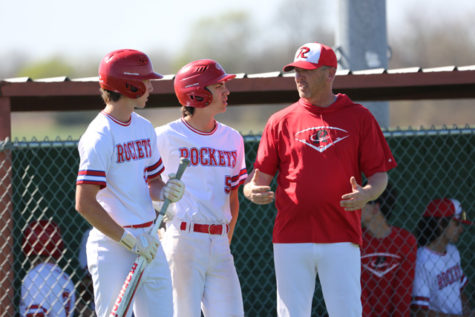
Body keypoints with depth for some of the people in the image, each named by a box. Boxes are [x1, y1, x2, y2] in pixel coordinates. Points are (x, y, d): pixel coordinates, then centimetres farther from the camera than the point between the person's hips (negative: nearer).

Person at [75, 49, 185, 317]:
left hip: (149, 241, 8)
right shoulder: (100, 136, -14)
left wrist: (166, 192, -1)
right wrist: (129, 240, -20)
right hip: (113, 247, -8)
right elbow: (84, 203, -19)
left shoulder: (145, 128, 13)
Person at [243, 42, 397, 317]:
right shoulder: (280, 121, 11)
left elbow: (380, 174, 6)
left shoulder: (359, 118, 7)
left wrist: (366, 194, -17)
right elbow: (261, 175, 10)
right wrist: (253, 190, -14)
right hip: (291, 238, 1)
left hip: (341, 238, -1)